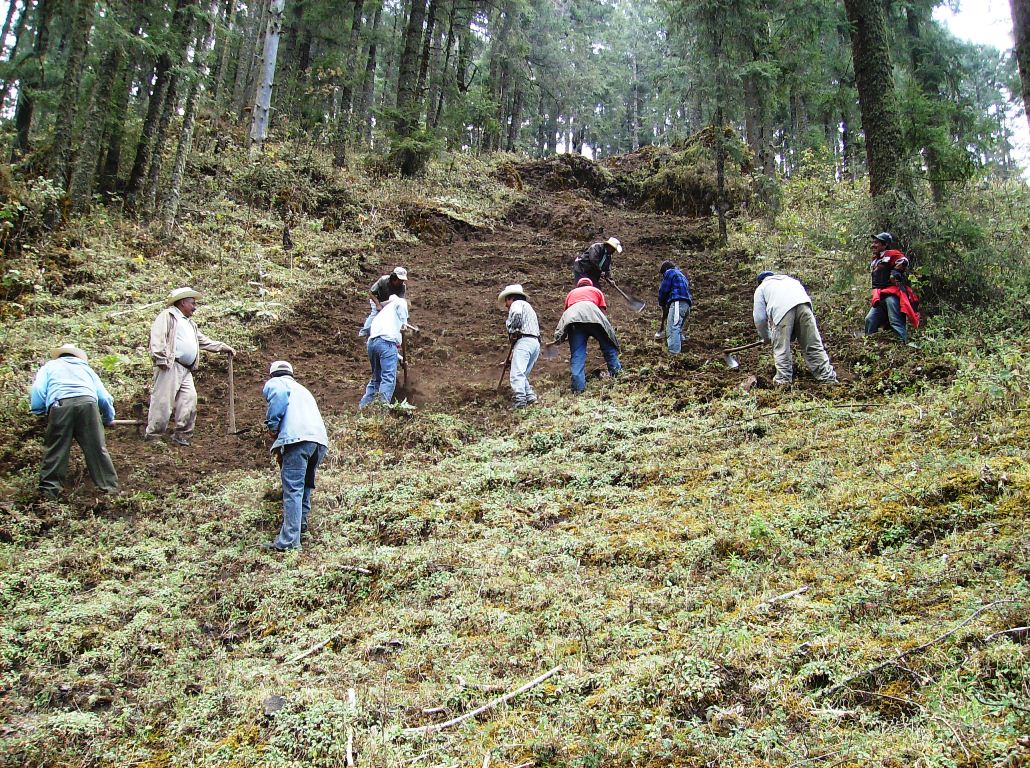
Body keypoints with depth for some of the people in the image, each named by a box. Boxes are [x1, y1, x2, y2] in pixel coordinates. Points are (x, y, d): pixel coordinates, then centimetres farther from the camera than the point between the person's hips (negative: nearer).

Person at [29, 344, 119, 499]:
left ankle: (49, 491, 4)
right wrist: (109, 419, 44)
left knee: (55, 450, 5)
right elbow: (104, 397, 29)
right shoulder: (85, 367, 36)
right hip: (88, 402, 2)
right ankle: (110, 487, 7)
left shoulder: (50, 366, 30)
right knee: (97, 448, 6)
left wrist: (39, 411, 24)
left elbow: (37, 392, 10)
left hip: (60, 404, -1)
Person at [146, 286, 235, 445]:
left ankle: (181, 435, 8)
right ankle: (153, 435, -5)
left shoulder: (190, 323, 30)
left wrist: (223, 347, 30)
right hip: (169, 366, -9)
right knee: (163, 400, -10)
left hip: (185, 370, 9)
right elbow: (157, 337, -12)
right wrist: (161, 359, -21)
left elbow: (204, 341, 35)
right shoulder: (167, 315, 0)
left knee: (189, 399, 1)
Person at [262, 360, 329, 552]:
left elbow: (280, 393, -9)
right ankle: (300, 524, 23)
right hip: (320, 440, 7)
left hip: (297, 438, -7)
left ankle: (289, 541, -14)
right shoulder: (302, 389, 39)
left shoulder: (274, 383, 17)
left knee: (292, 489, -10)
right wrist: (281, 451, 47)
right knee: (305, 486, 23)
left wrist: (272, 425, 0)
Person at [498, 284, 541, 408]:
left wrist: (512, 332, -8)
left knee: (516, 374, -17)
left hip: (524, 341, -10)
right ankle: (531, 397, 1)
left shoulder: (517, 303, 5)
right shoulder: (528, 307, 34)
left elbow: (516, 314, -21)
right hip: (536, 343, 10)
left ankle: (520, 402, -28)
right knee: (522, 375, 14)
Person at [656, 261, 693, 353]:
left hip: (677, 302, -9)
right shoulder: (682, 275, 37)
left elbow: (663, 291, 2)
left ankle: (673, 353, -30)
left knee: (672, 329, -18)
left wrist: (662, 305, 20)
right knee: (678, 330, 11)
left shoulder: (669, 272, 11)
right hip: (687, 304, 9)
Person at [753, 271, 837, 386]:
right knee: (814, 346, 6)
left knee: (781, 349, 4)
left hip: (781, 309, -4)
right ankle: (829, 378, 4)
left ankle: (783, 381, -1)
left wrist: (766, 337, 37)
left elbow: (759, 318, 20)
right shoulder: (789, 279, 43)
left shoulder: (761, 288, 30)